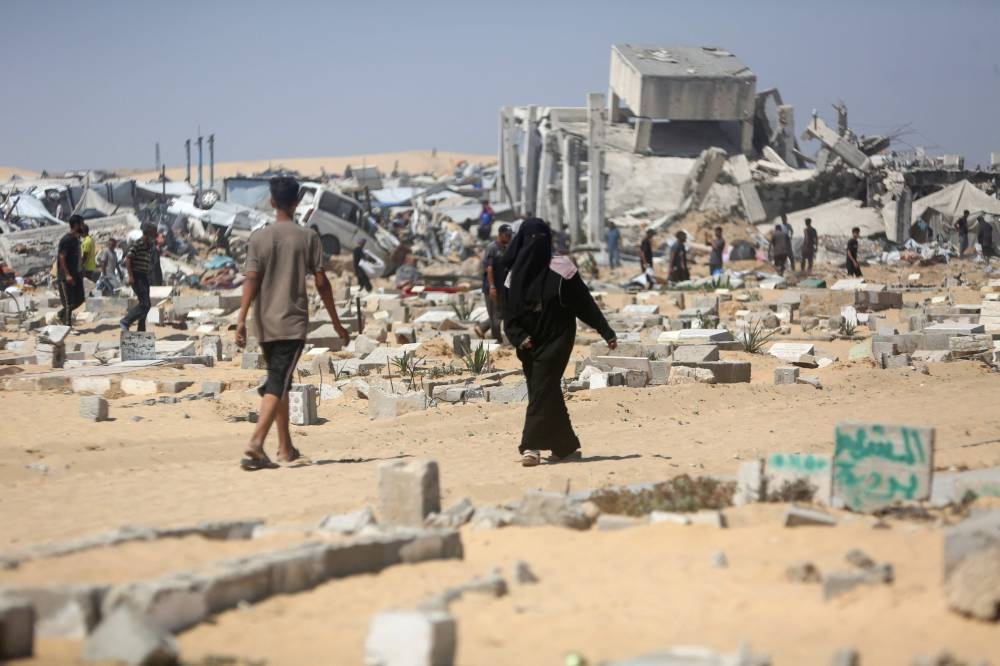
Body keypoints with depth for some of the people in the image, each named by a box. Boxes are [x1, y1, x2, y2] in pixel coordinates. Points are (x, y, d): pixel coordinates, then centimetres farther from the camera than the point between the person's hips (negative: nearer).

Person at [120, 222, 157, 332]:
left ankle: (141, 330, 14)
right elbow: (128, 259, -17)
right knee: (144, 303, -15)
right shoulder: (138, 243, -13)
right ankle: (125, 322, -8)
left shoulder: (148, 245, 14)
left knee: (146, 304, 8)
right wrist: (130, 276, -21)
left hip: (144, 277, 9)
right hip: (137, 277, -9)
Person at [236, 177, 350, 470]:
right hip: (293, 323, -3)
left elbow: (251, 280, -6)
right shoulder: (307, 238, -2)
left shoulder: (259, 237, 2)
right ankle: (255, 443, -26)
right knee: (278, 384, -9)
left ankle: (286, 448, 23)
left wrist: (241, 319, -8)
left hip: (265, 323, 3)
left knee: (279, 381, 17)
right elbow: (321, 283, -1)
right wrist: (336, 322, 7)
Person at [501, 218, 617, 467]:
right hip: (530, 344, 5)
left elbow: (584, 302, -6)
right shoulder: (516, 273, 6)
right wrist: (519, 337, -12)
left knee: (542, 391, -13)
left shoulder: (560, 267, -6)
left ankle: (532, 446, -16)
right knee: (548, 395, 9)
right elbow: (509, 313, 6)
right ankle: (567, 447, 19)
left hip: (556, 340, -5)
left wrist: (606, 332, -8)